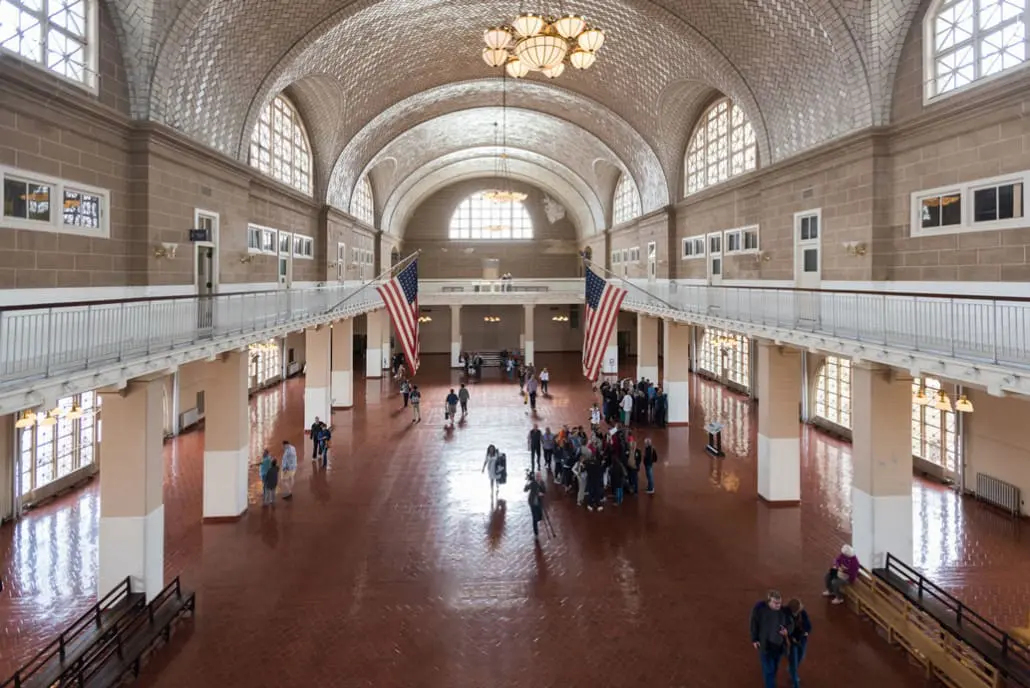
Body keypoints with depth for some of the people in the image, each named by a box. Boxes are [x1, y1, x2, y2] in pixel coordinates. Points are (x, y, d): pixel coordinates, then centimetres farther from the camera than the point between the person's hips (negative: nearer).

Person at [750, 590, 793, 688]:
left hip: (779, 644, 3)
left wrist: (787, 631, -28)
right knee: (768, 670, 2)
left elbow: (790, 624, -6)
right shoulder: (759, 608, -25)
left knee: (775, 667, 27)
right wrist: (754, 639, -5)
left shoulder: (783, 610, -21)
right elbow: (754, 624, -11)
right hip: (765, 644, -3)